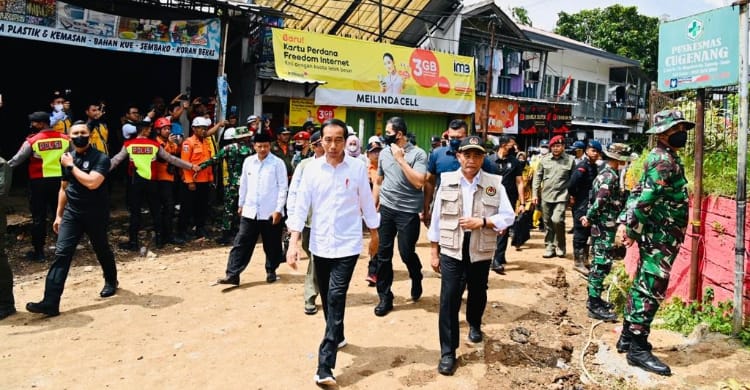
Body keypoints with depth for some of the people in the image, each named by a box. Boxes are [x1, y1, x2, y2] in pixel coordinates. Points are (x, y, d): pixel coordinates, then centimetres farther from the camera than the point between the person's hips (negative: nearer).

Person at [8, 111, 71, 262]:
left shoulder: (32, 141, -6)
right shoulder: (65, 138, 2)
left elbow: (16, 160, -2)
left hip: (39, 182, -3)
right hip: (60, 180, 3)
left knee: (38, 217, 5)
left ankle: (38, 251, 10)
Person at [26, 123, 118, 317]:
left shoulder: (101, 158, -12)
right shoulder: (67, 158, 7)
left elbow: (92, 183, -28)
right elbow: (64, 188, 14)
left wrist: (71, 166, -18)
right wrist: (59, 215, 14)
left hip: (96, 214, -4)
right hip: (72, 213, 4)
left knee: (102, 250, 13)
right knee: (61, 253, -6)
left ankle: (111, 282, 40)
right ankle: (50, 302, -9)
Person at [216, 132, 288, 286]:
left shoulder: (278, 163, -8)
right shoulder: (248, 161, 6)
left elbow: (283, 188, -9)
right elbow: (243, 184, 14)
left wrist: (278, 210, -13)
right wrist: (241, 204, 16)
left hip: (270, 212, -3)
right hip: (250, 211, 4)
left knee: (272, 245, 10)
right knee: (241, 243, 1)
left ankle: (271, 271, 29)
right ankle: (233, 274, 3)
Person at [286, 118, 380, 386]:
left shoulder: (357, 168, -6)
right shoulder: (312, 168, -3)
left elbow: (367, 202, 4)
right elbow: (301, 205, -3)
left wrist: (374, 234, 12)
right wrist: (293, 243, -9)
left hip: (347, 245, -3)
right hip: (320, 244, 3)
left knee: (336, 298, -10)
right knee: (327, 298, 16)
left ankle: (325, 365, -8)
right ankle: (337, 337, 41)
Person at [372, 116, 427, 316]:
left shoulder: (418, 154, -8)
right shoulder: (384, 153, 7)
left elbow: (418, 182, -18)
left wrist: (400, 159, -18)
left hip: (408, 212, -4)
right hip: (386, 209, 4)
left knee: (407, 253, 1)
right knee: (383, 254, 5)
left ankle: (416, 279, 35)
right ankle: (385, 297, 17)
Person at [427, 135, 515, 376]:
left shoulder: (495, 184, -4)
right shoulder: (446, 182, -2)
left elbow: (508, 216, -2)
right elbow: (437, 218, 2)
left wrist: (482, 222, -18)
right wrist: (434, 252, 3)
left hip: (481, 253, 1)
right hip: (451, 252, -1)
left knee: (478, 294, 21)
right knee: (448, 300, -3)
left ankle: (474, 325, 52)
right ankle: (447, 352, 7)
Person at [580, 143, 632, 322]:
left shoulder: (605, 173, 14)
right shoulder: (610, 176, -17)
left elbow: (596, 199, 15)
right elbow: (600, 201, -26)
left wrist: (589, 217, 7)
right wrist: (589, 218, -13)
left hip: (602, 225, 10)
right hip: (605, 226, -10)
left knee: (600, 263, 16)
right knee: (602, 264, -7)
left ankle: (594, 299, 26)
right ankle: (594, 306, -3)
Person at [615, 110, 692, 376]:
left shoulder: (661, 158, 16)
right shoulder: (665, 160, -15)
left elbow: (638, 192, 15)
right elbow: (646, 198, -23)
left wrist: (625, 222, 9)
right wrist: (632, 229, -20)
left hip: (656, 235, 10)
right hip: (661, 236, -10)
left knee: (642, 286, 14)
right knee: (651, 290, -7)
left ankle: (628, 337, 23)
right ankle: (638, 348, -2)